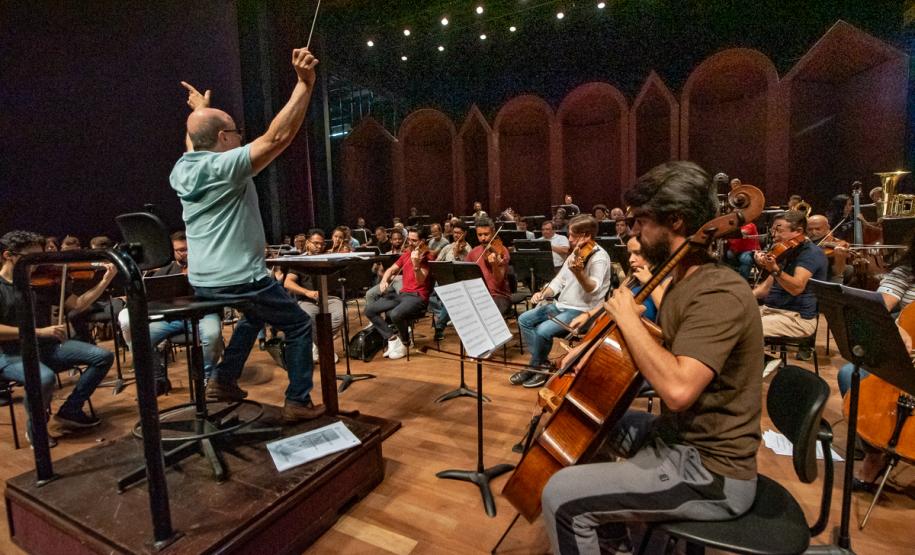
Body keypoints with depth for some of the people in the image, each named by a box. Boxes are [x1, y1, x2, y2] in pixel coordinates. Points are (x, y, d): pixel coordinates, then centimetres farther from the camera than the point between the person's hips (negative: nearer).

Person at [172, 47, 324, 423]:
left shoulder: (182, 170, 6)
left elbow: (196, 140, 31)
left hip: (203, 281, 9)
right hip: (240, 280, -9)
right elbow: (277, 137, -26)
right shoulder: (225, 166, -18)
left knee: (256, 315, 34)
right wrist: (305, 84, -26)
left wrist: (201, 110, 42)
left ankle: (223, 380, 33)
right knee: (299, 326, 7)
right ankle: (298, 402, 9)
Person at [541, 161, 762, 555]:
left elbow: (677, 389, -37)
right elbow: (662, 357, 15)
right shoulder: (687, 282, 6)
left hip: (711, 472, -10)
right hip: (680, 437, 10)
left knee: (562, 496, -17)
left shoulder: (718, 294, -25)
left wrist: (628, 318, -24)